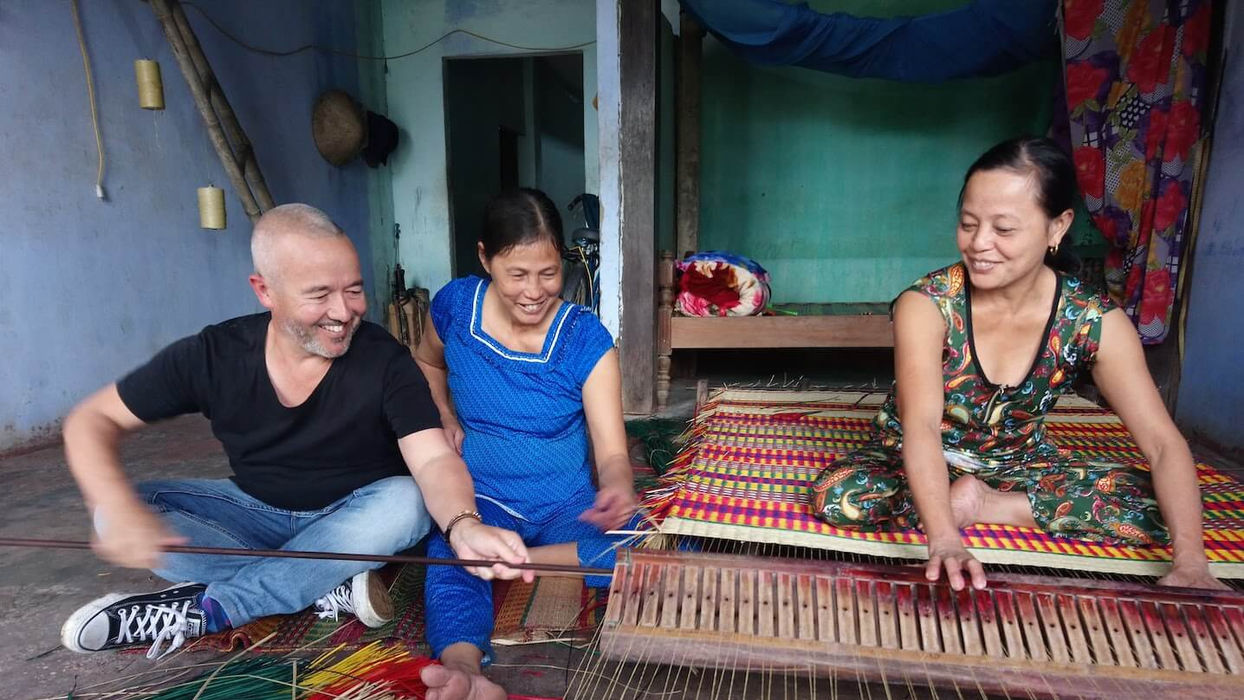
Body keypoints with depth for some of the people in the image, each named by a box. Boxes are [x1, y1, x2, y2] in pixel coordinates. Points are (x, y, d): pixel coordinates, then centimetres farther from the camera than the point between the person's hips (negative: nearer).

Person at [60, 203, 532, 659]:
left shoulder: (385, 361, -22)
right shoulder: (213, 355, -15)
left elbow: (434, 461, -32)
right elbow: (92, 420, -9)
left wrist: (462, 526, -56)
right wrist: (120, 509, -31)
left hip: (352, 518, -2)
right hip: (258, 512, 2)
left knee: (406, 501, -34)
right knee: (113, 517, -18)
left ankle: (201, 609, -23)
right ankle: (330, 588, -21)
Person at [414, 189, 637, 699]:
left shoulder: (585, 339, -12)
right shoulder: (455, 306, -5)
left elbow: (612, 452, -14)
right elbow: (428, 363, 20)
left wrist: (617, 489, -38)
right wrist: (447, 419, 1)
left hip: (565, 503, 0)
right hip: (479, 500, 1)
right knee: (450, 566, -34)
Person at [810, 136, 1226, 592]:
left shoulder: (1095, 322, -16)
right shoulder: (926, 303, -24)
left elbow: (1163, 444, -19)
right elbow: (920, 425, -35)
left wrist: (1191, 563, -33)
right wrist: (943, 540, -48)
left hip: (1017, 465, 3)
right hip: (920, 465, -2)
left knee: (1156, 504, -19)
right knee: (834, 494, -30)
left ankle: (986, 505, -13)